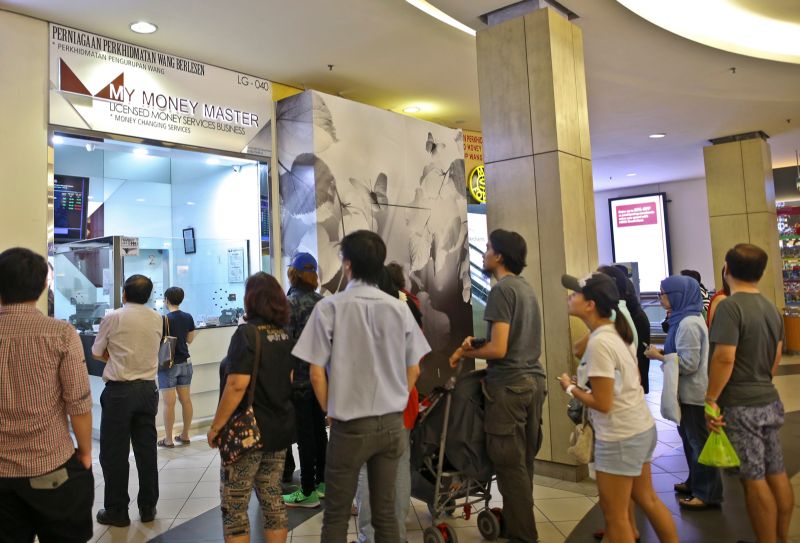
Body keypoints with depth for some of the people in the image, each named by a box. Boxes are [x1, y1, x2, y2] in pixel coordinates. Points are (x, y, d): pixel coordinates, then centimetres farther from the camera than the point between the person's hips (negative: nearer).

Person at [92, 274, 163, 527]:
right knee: (147, 449, 10)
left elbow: (97, 353, 4)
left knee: (115, 452, 6)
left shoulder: (113, 318, -8)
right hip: (148, 389, 4)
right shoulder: (157, 319, 4)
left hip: (119, 391, -4)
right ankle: (148, 507, 19)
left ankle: (117, 510, 14)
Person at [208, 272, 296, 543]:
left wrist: (216, 426, -14)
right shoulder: (284, 335, 7)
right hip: (281, 428, 7)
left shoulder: (247, 333, -16)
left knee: (234, 506, 7)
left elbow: (237, 386, -22)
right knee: (273, 500, 15)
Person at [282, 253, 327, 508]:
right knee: (319, 429, 16)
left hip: (299, 378, -6)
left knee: (304, 434, 1)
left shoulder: (290, 303, -13)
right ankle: (322, 482, 27)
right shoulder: (322, 301, 4)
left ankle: (308, 492, 11)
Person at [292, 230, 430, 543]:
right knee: (385, 512, 14)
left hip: (350, 427, -3)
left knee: (336, 515, 12)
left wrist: (332, 413, 5)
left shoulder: (330, 307, -10)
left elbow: (317, 373, -9)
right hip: (392, 424, 4)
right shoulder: (399, 309, 0)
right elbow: (413, 370, 5)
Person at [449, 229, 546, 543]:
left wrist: (464, 353, -4)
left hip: (510, 384, -9)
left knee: (510, 464, 2)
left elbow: (499, 349, -19)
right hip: (533, 379, 9)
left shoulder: (501, 289, -13)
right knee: (523, 462, 17)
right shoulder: (526, 288, 14)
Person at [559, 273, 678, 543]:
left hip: (619, 437, -9)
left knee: (614, 514, 6)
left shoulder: (599, 342, -24)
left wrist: (570, 388, -7)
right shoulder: (618, 333, 3)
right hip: (641, 428, 10)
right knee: (646, 497, 24)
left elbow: (602, 403, -23)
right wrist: (581, 383, 8)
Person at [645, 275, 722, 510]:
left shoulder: (688, 323, -23)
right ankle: (696, 482, 35)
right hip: (689, 391, 10)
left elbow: (688, 362, -25)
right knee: (690, 438, 21)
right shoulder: (687, 318, 9)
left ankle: (708, 494, 13)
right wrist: (663, 352, 5)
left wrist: (659, 356, -17)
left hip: (693, 393, -10)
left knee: (699, 441, 1)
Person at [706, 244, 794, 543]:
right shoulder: (771, 308, 8)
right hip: (769, 401, 8)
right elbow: (777, 358, 16)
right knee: (776, 473, 15)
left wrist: (711, 399, -17)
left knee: (754, 479, 0)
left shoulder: (729, 306, -17)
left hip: (740, 405, -8)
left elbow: (724, 357, -24)